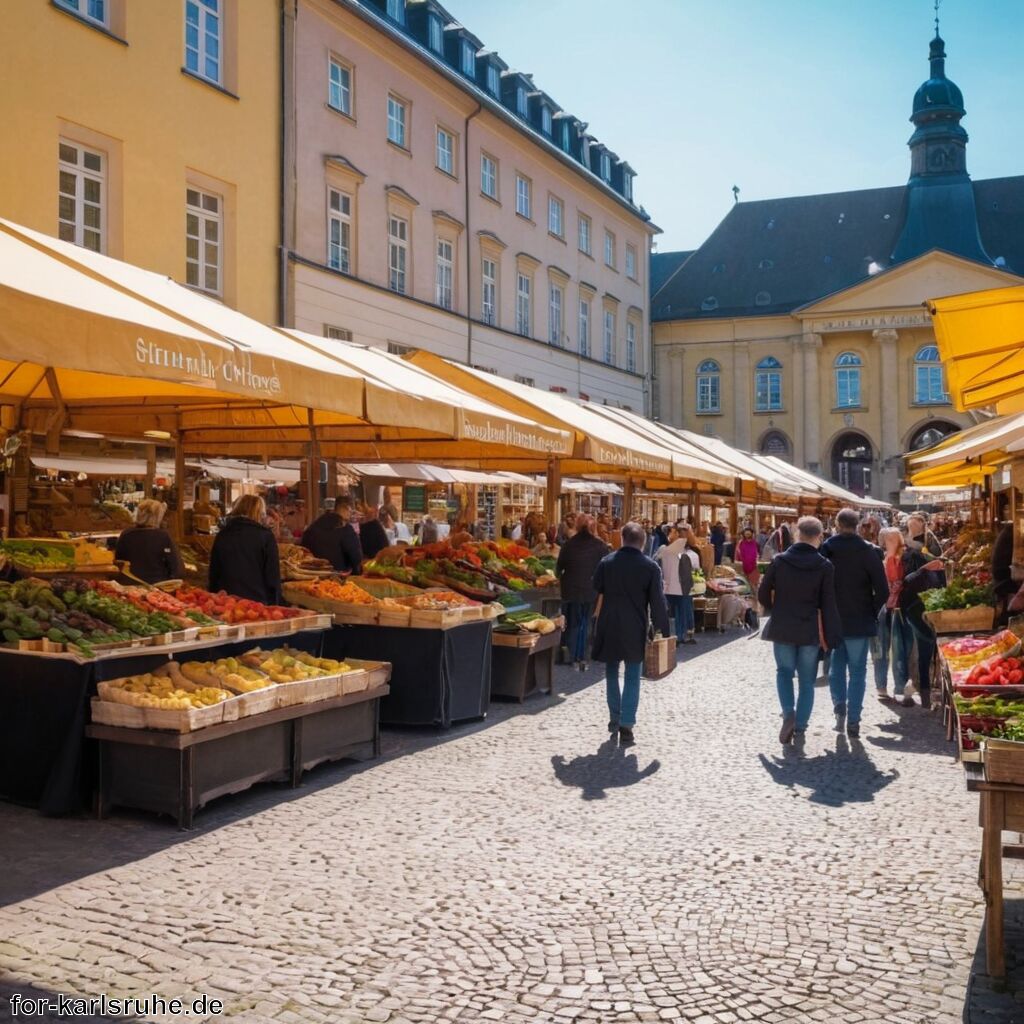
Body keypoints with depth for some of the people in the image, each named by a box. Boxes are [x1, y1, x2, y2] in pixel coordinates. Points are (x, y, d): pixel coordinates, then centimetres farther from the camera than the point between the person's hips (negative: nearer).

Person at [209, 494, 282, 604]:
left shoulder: (222, 535, 7)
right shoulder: (266, 537, -5)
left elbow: (213, 574, 13)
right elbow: (273, 578, -6)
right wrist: (273, 606, 3)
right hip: (256, 601, -4)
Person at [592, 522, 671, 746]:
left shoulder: (606, 562, -1)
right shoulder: (650, 567, -6)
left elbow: (595, 595, 5)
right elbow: (658, 603, -6)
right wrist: (662, 632, -1)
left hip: (609, 628, 2)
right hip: (635, 630, -2)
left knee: (612, 673, 18)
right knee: (632, 677, 4)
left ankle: (615, 718, 26)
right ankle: (626, 725, 0)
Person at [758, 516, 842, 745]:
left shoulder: (779, 561, -5)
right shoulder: (824, 566, -8)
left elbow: (763, 593, 2)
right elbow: (828, 605, -7)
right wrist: (830, 637, -1)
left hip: (782, 629, 1)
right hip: (810, 631, -1)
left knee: (784, 672, 17)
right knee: (807, 680, 12)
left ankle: (788, 713, -5)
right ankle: (800, 726, 12)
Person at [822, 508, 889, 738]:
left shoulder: (825, 550, -6)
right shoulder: (868, 551, -9)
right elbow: (883, 591, -11)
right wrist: (872, 613, 4)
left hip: (831, 621, 2)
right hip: (859, 622, -1)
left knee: (836, 667, 19)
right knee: (857, 671, 6)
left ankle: (839, 708, 10)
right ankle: (853, 721, 4)